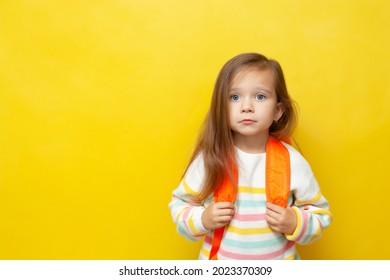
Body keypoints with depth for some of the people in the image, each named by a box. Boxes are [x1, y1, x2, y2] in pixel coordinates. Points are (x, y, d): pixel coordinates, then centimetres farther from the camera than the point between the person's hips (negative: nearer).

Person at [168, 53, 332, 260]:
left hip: (279, 260, 1)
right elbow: (179, 204, -3)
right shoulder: (209, 158, -15)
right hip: (219, 258, 0)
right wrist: (202, 219, -20)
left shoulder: (292, 162, -15)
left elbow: (320, 214, -3)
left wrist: (295, 223, -20)